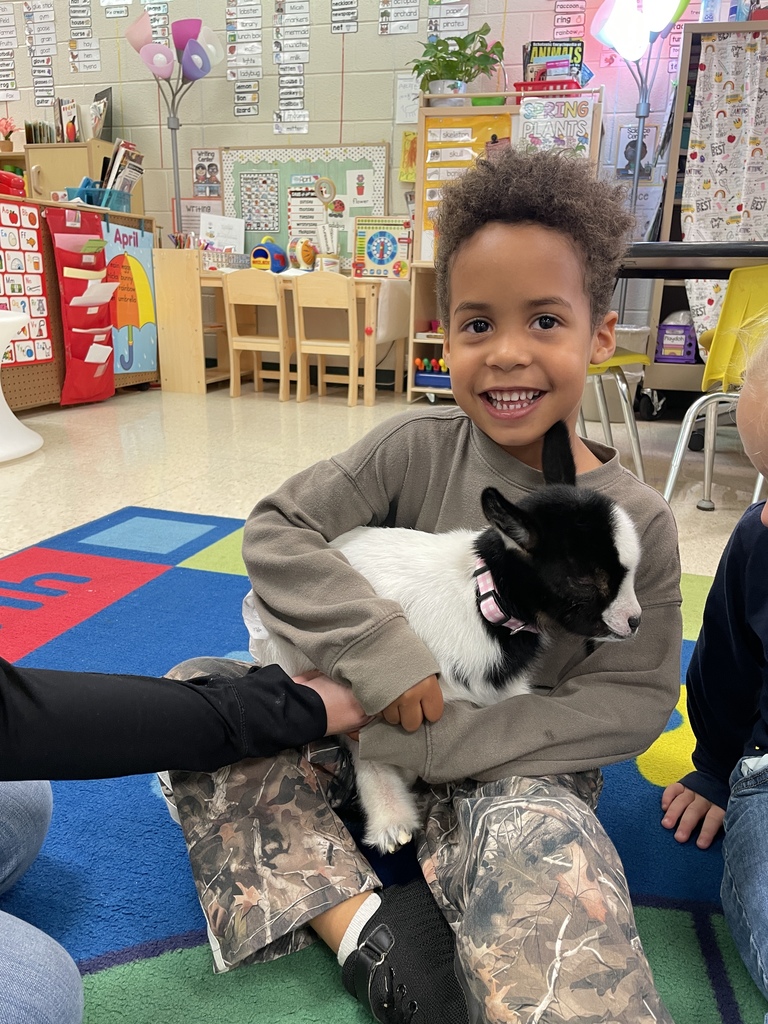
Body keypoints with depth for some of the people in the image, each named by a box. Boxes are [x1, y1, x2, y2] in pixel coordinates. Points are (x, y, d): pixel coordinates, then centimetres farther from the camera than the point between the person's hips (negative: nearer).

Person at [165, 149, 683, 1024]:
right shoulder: (417, 450, -8)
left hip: (516, 767, -3)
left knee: (545, 855, -37)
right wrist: (380, 653, -25)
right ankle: (364, 925, -18)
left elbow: (631, 703, -10)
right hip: (371, 726, 4)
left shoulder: (635, 522, -9)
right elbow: (275, 534, -11)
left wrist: (444, 739, -19)